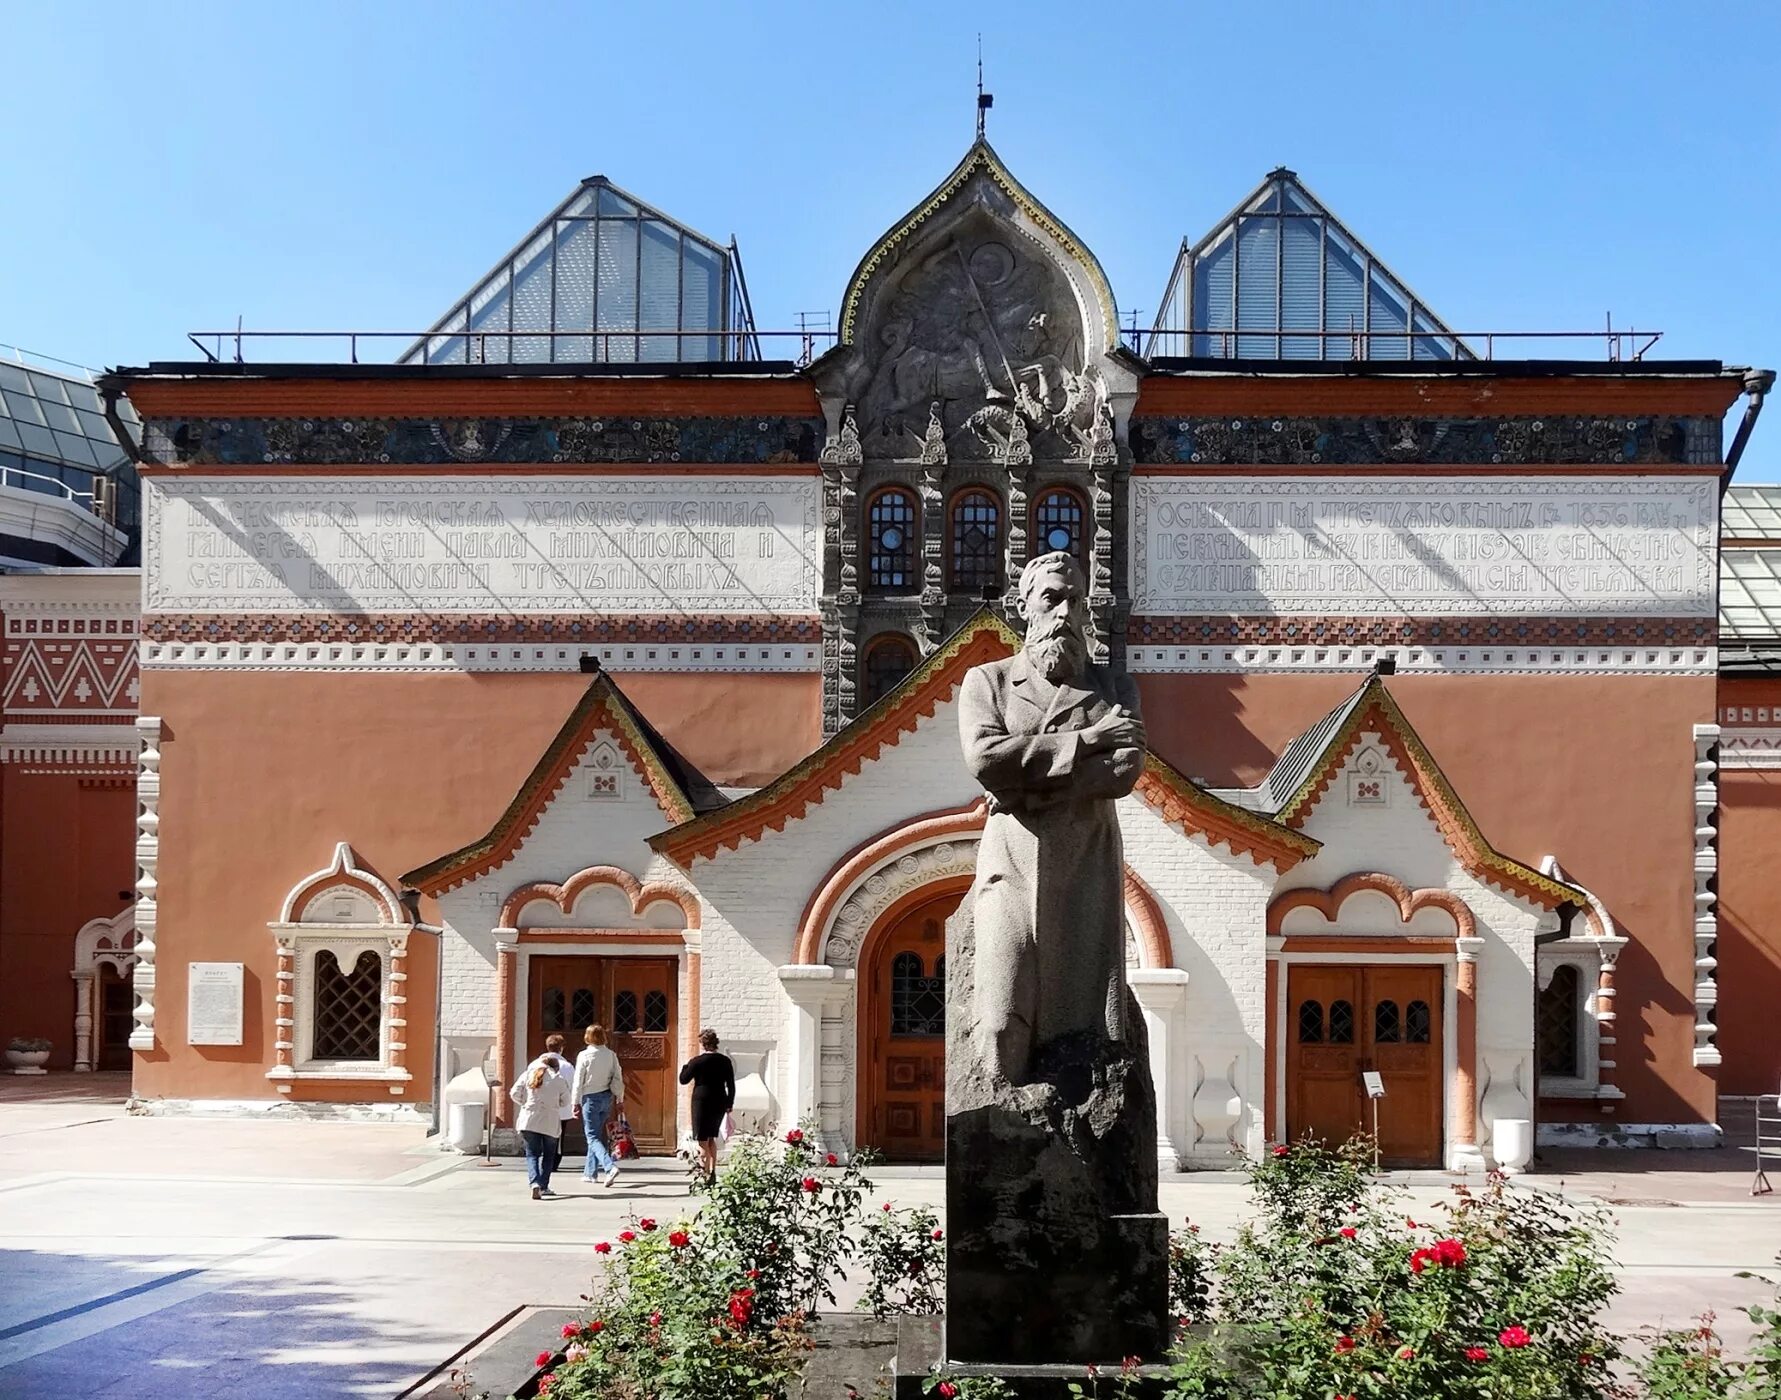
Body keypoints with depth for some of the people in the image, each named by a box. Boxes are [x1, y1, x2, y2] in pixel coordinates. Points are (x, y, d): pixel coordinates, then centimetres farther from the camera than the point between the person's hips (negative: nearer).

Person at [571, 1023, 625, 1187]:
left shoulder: (584, 1056, -10)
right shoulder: (611, 1055, 1)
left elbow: (578, 1082, -8)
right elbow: (618, 1078, 2)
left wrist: (576, 1103, -2)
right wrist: (620, 1100, 9)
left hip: (590, 1098, -5)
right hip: (607, 1098, 5)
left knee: (593, 1137, -4)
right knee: (597, 1134, 18)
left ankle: (610, 1166, -24)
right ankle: (590, 1172, 23)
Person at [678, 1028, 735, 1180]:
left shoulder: (697, 1061, -10)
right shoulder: (725, 1061, 3)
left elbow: (683, 1080, -1)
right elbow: (731, 1085, 5)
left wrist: (686, 1065, 14)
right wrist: (730, 1104, 15)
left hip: (702, 1102, -5)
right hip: (720, 1103, 5)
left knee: (703, 1141, 0)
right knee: (711, 1138, 20)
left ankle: (706, 1175, -5)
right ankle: (713, 1171, 18)